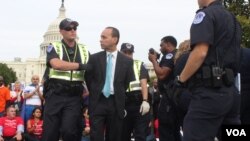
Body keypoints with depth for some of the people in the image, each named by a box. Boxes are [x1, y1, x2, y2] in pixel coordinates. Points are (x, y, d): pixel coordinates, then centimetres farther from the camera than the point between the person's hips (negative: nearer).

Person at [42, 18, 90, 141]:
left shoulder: (84, 50, 12)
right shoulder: (54, 47, 3)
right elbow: (56, 64, -17)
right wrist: (80, 65, -13)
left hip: (74, 96, 1)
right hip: (55, 95, -1)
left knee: (69, 130, -13)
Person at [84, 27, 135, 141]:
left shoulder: (126, 61, 2)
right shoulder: (94, 58, 4)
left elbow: (128, 83, 8)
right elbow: (88, 79, 11)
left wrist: (119, 97, 9)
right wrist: (95, 94, 11)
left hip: (116, 104, 0)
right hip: (97, 103, 0)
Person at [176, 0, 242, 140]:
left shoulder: (206, 14, -6)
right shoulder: (232, 19, 21)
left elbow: (200, 53, -17)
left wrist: (180, 79, -8)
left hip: (209, 91, -9)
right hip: (231, 91, 9)